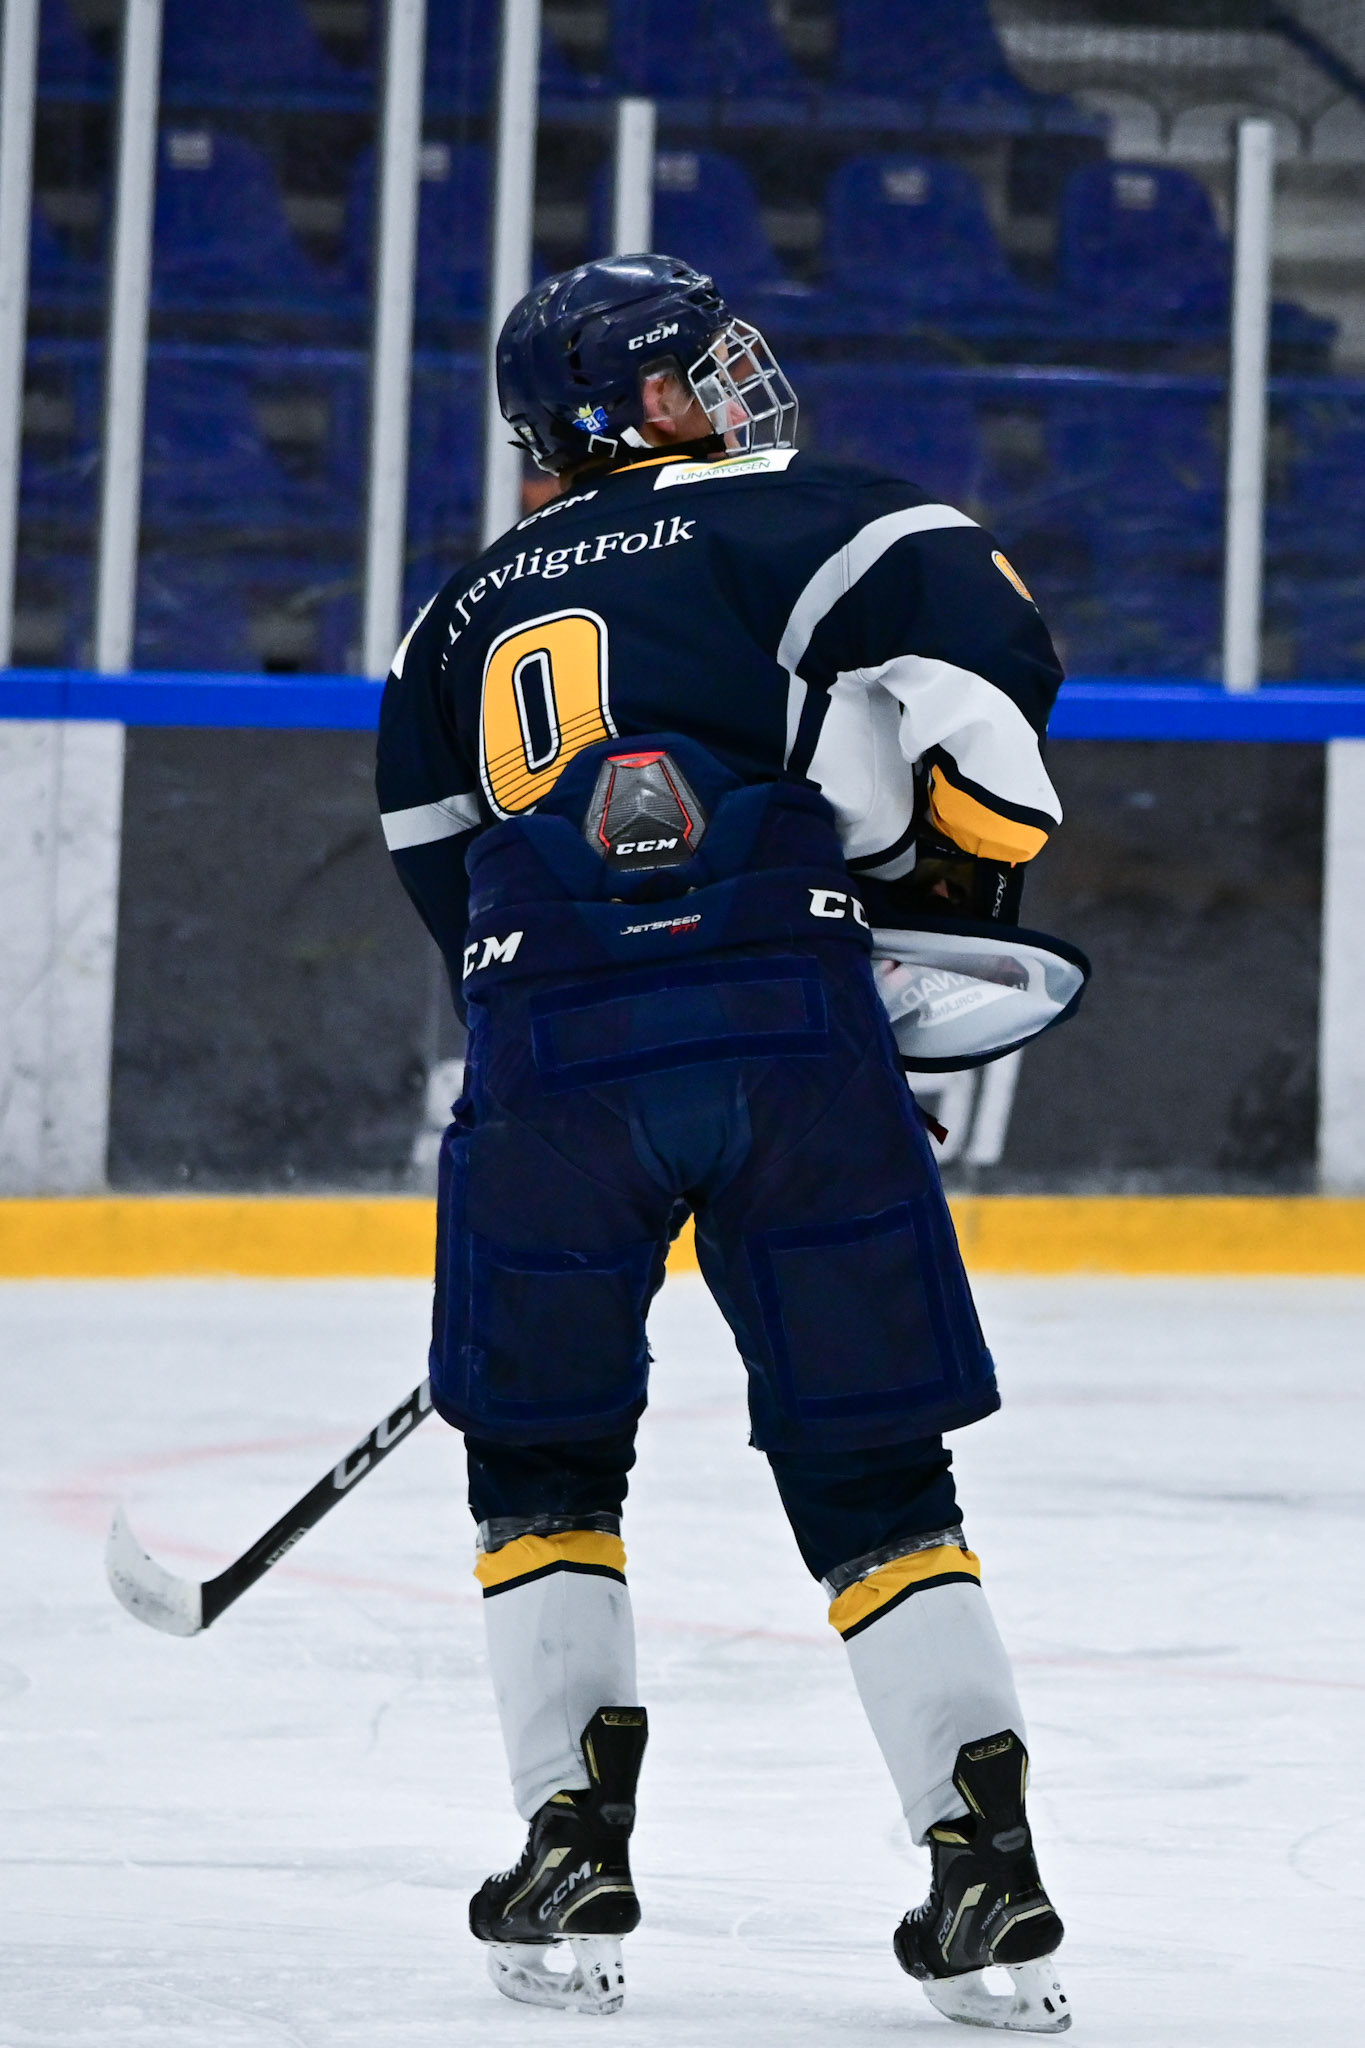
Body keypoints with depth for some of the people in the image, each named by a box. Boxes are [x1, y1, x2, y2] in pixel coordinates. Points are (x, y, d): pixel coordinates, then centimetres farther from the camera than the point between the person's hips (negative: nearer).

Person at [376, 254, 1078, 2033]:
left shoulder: (459, 624, 27)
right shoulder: (798, 520, 12)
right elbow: (980, 647, -5)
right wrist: (955, 895, 5)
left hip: (550, 1052, 2)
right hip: (792, 1028, -2)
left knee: (542, 1456, 18)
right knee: (870, 1467, 7)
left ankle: (576, 1848, 7)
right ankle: (988, 1864, 0)